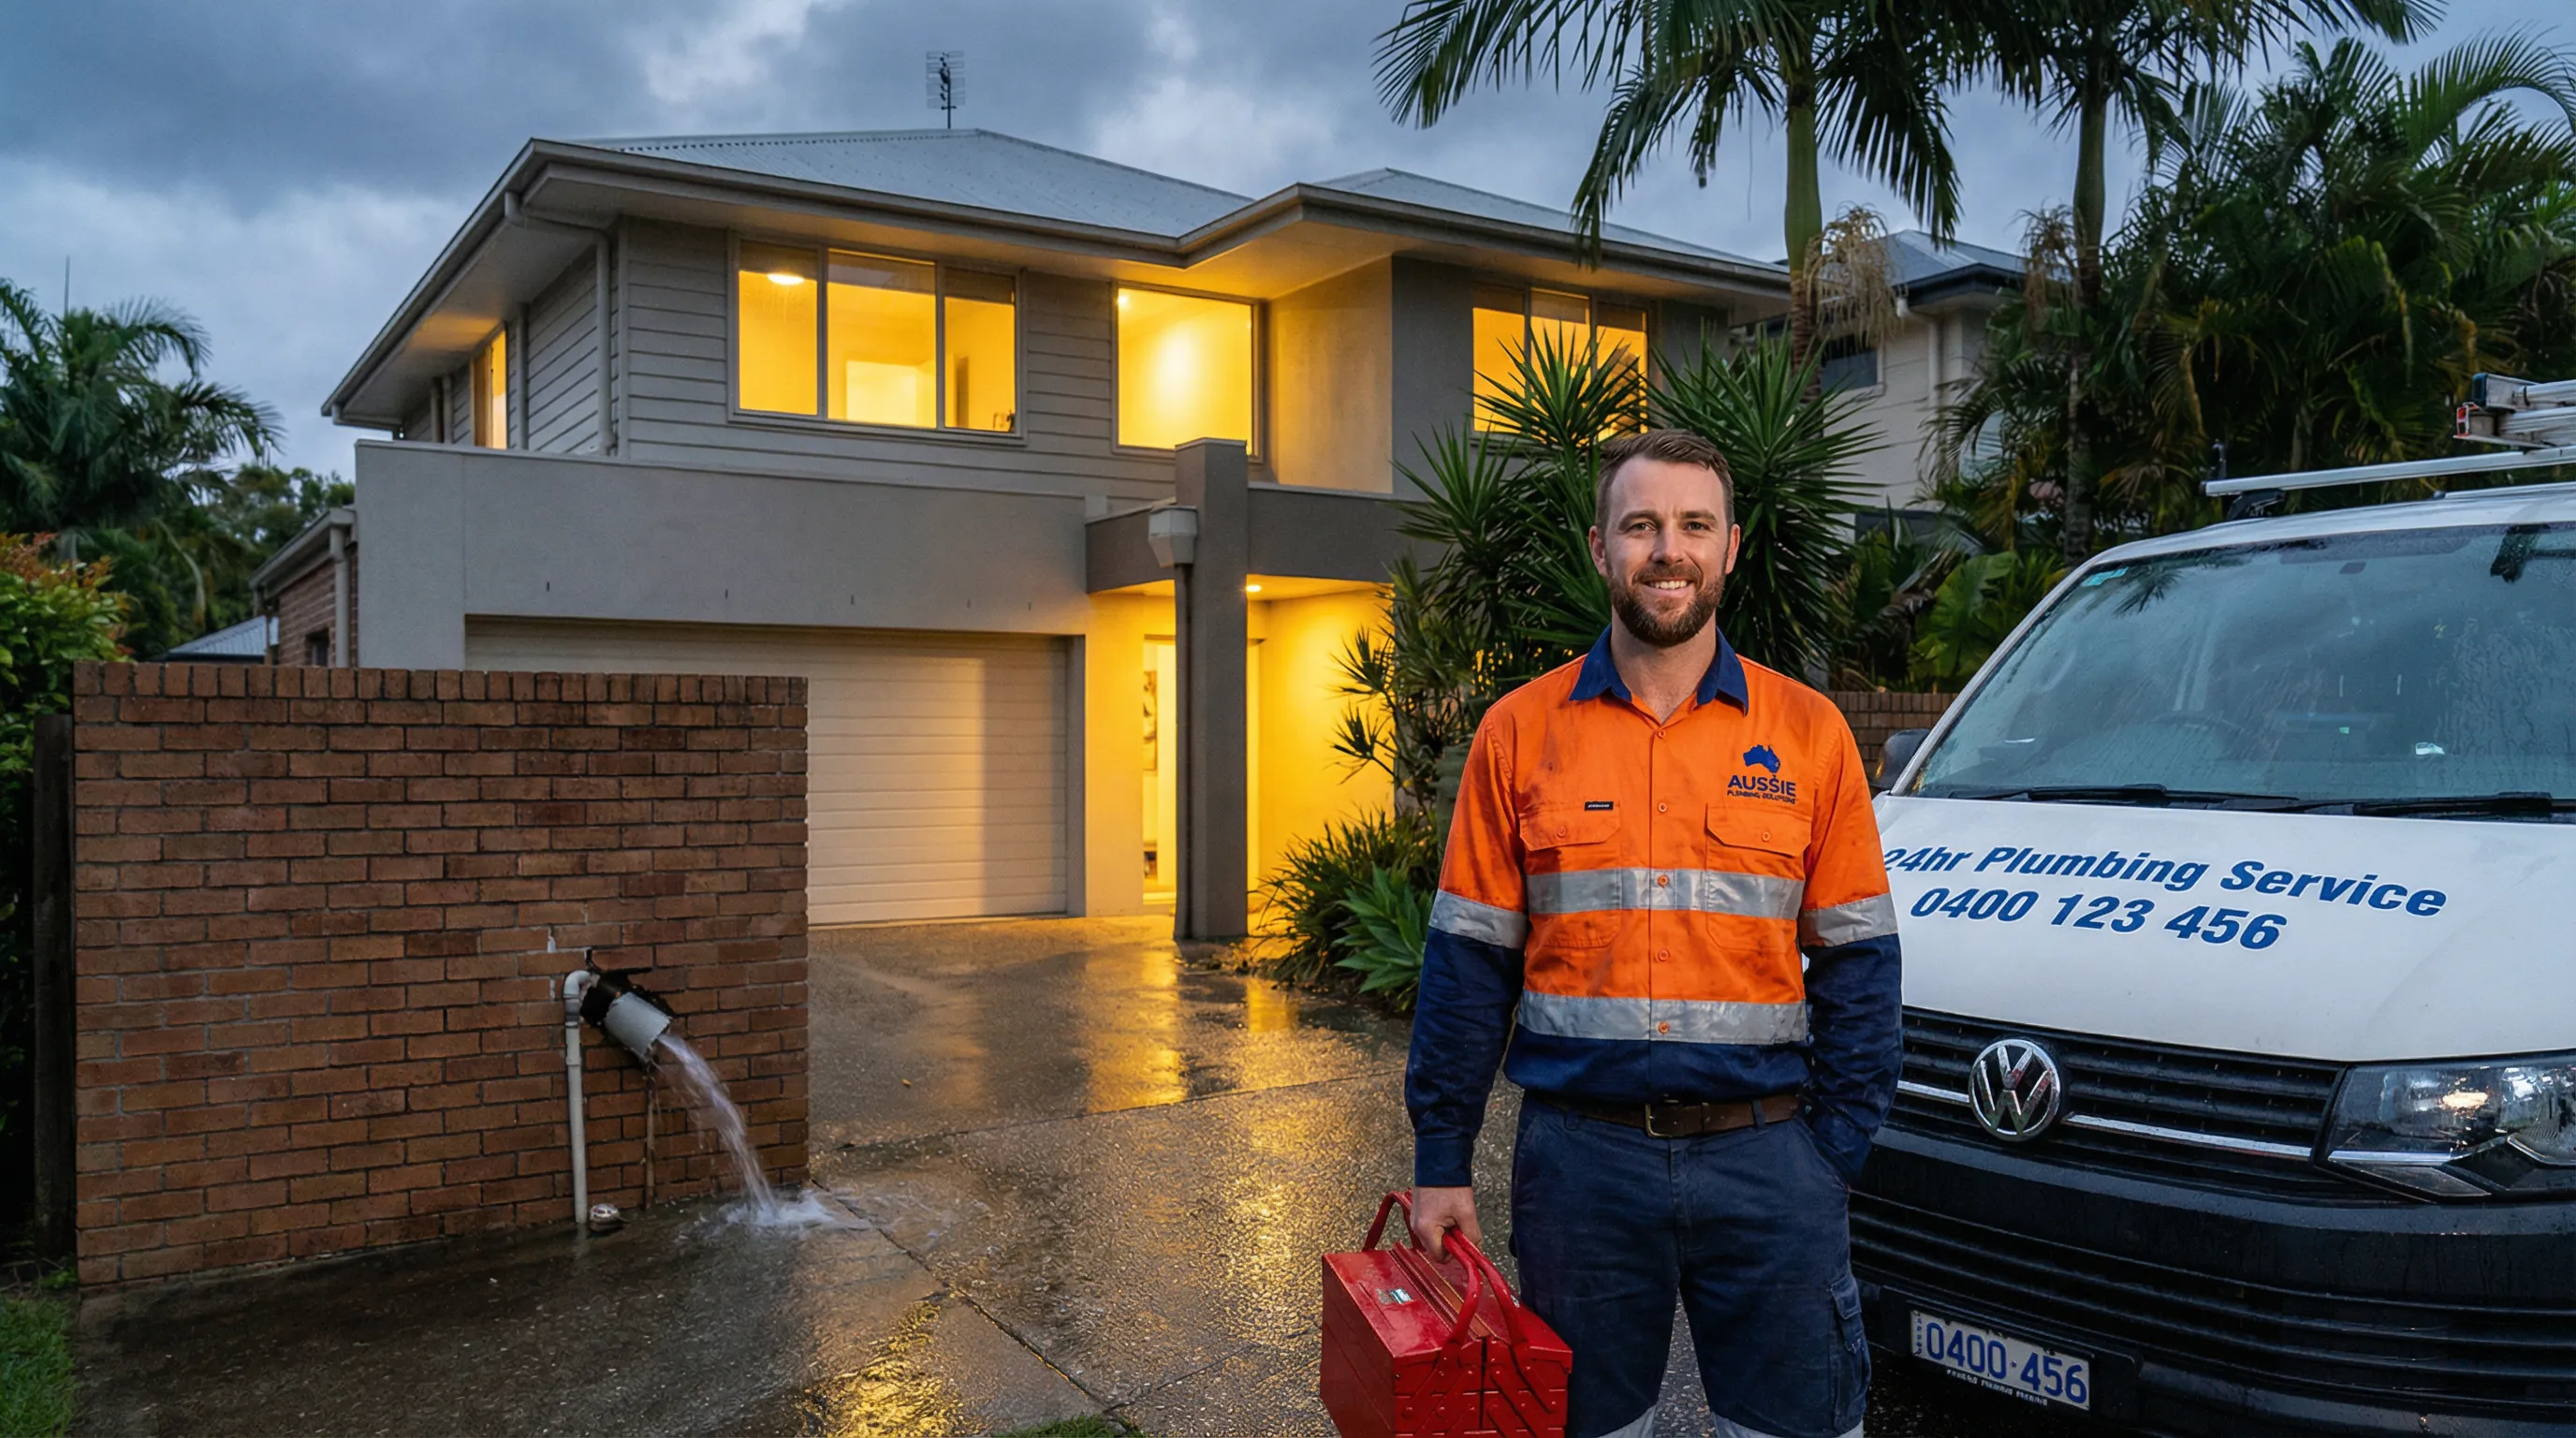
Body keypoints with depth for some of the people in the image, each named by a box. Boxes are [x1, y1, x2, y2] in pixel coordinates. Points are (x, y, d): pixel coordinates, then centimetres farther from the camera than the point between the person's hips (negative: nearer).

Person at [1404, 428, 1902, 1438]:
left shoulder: (1807, 732, 2)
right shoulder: (1520, 732, 1)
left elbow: (1856, 963, 4)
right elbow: (1470, 959, 2)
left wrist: (1836, 1149, -3)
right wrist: (1441, 1163, 0)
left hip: (1765, 1157, 0)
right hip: (1579, 1155, 0)